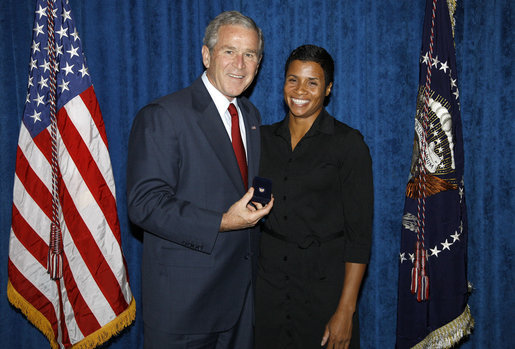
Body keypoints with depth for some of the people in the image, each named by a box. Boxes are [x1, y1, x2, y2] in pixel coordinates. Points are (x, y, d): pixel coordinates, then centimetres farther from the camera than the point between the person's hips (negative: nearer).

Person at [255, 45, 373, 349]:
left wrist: (346, 310, -14)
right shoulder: (264, 138, 5)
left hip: (324, 283, -3)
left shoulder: (349, 143, -8)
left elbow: (359, 233, -10)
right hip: (267, 279, 4)